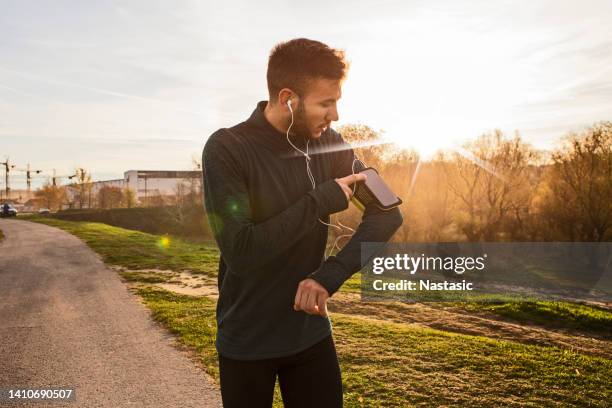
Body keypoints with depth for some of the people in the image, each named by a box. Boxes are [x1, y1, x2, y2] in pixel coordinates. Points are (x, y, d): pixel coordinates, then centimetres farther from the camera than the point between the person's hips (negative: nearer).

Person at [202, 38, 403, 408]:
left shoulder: (328, 145, -5)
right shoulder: (227, 149, -18)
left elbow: (388, 213, -5)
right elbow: (240, 252, -26)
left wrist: (331, 273, -20)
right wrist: (322, 201, -24)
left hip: (311, 332, 3)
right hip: (246, 342, -3)